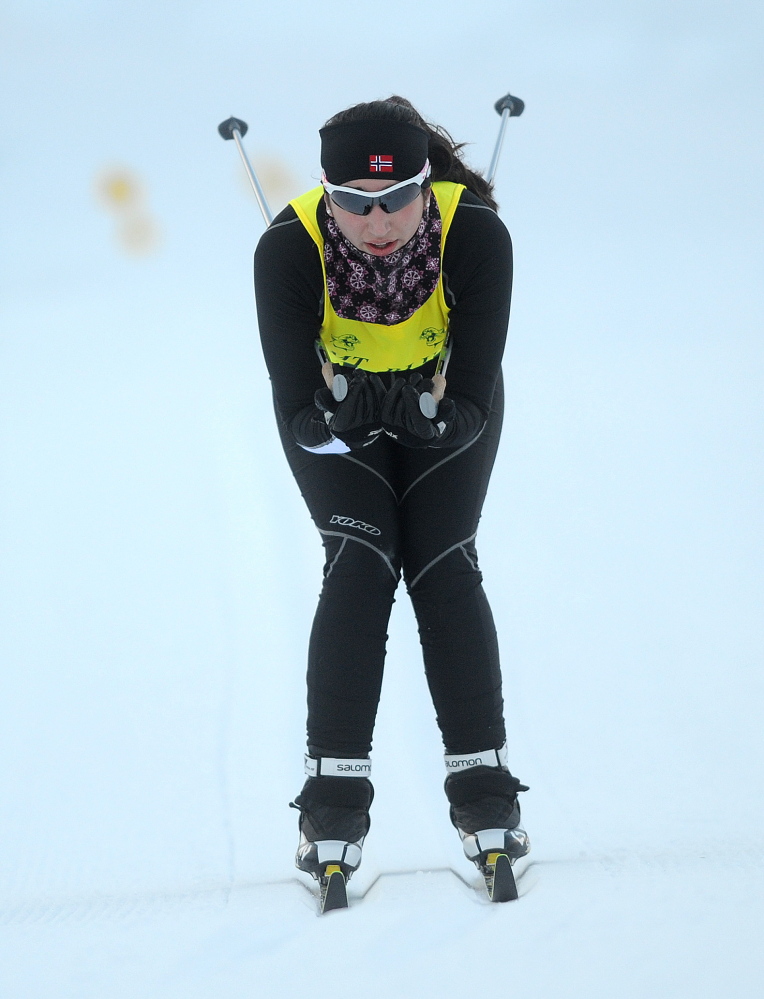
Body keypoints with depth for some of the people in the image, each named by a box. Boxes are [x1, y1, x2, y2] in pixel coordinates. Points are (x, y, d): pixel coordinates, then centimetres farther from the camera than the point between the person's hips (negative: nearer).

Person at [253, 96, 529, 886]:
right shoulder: (289, 250, -34)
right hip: (334, 403, 0)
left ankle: (482, 788, -6)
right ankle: (333, 800, -13)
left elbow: (476, 404, -31)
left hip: (444, 401, 1)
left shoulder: (476, 235, -34)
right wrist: (345, 408, -52)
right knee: (359, 566, -16)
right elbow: (296, 415, -32)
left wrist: (423, 411, -50)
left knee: (444, 570, -12)